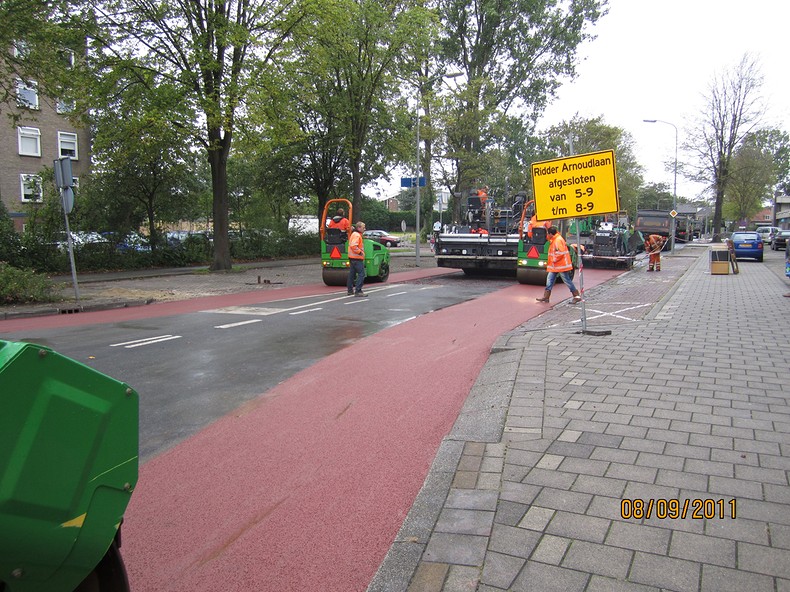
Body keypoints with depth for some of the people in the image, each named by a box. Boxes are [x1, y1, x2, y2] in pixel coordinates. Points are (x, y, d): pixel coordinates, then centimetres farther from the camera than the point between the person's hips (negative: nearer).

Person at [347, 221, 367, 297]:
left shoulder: (354, 234, 19)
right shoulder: (357, 235, -14)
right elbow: (353, 246, -27)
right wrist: (360, 252, -19)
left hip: (352, 258, 11)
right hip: (357, 258, -11)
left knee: (352, 274, 14)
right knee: (361, 274, -12)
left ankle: (350, 290, 21)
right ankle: (358, 291, -16)